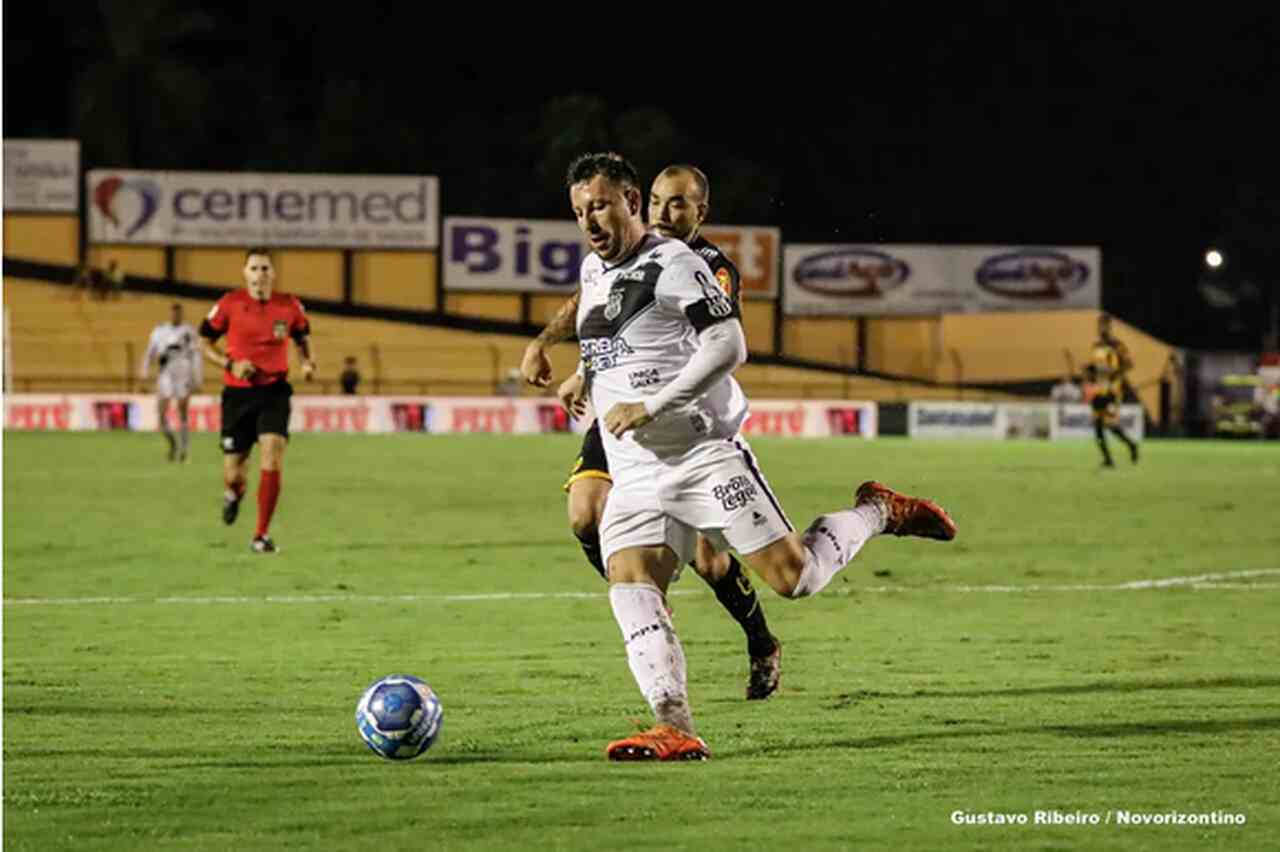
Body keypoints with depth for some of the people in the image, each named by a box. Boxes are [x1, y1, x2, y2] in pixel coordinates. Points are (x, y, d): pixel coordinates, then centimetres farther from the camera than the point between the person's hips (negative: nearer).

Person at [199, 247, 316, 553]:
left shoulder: (290, 307, -1)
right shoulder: (230, 304, -5)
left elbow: (303, 338, 18)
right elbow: (205, 342, 4)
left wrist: (309, 362, -3)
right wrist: (230, 364, -13)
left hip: (274, 392, 0)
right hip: (238, 393, 0)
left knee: (272, 457, -20)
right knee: (233, 473, 3)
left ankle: (261, 535, -10)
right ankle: (235, 493, 45)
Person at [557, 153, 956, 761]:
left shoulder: (673, 262, -8)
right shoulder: (592, 270, 17)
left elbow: (728, 345, -17)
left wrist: (651, 407, -21)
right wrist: (586, 376, 33)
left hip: (704, 452, -7)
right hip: (634, 475, 7)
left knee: (793, 576, -10)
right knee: (628, 584, -16)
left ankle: (876, 514, 19)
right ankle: (676, 731, -23)